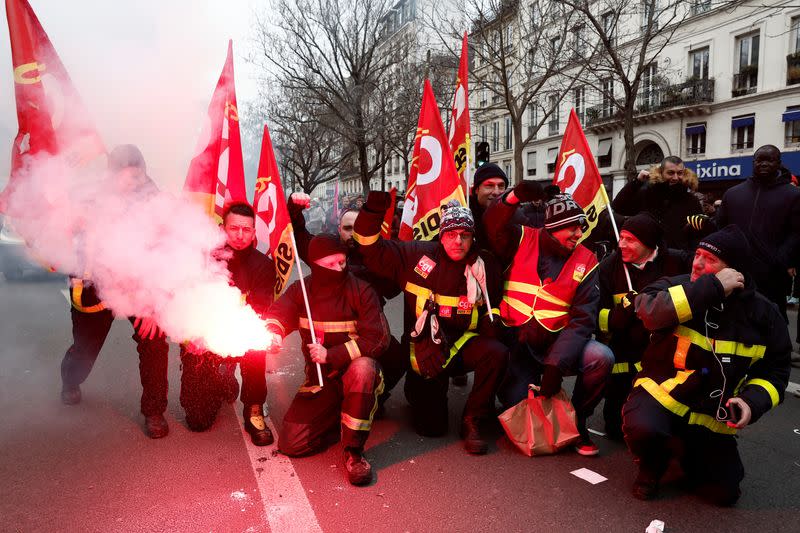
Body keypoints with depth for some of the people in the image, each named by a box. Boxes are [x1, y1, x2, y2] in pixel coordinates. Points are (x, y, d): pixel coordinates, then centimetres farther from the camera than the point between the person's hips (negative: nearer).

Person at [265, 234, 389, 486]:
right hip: (319, 380, 3)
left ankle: (354, 451, -23)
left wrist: (331, 355, -26)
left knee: (363, 367, -40)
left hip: (355, 373, -3)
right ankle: (338, 417, 18)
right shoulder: (301, 290, -1)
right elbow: (278, 314, -15)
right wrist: (272, 333, -40)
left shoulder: (361, 291, -12)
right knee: (290, 444, -9)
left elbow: (377, 338, -20)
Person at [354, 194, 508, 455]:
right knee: (431, 427, -5)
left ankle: (472, 421, -8)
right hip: (424, 346, -2)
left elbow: (491, 311, 10)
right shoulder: (417, 255, -8)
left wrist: (488, 340, -5)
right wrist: (373, 210, -21)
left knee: (497, 354, -30)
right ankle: (418, 388, 31)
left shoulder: (484, 265, -1)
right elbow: (372, 250, -9)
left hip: (463, 343, 2)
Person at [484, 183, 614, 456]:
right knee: (515, 402, -16)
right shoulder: (523, 239, -1)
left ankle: (576, 419, 3)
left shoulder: (585, 263, -2)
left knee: (602, 358, -23)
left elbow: (582, 319, -10)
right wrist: (514, 197, -34)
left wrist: (557, 364, -21)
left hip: (554, 342, 1)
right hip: (515, 341, -1)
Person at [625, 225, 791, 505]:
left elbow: (774, 371, 5)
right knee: (641, 429, -33)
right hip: (661, 393, -3)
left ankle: (687, 451, 34)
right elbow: (650, 311, -34)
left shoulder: (763, 313, -3)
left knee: (724, 491, 0)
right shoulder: (675, 286, -11)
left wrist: (752, 401, -15)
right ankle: (652, 466, 4)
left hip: (712, 418, 3)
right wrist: (712, 288, -32)